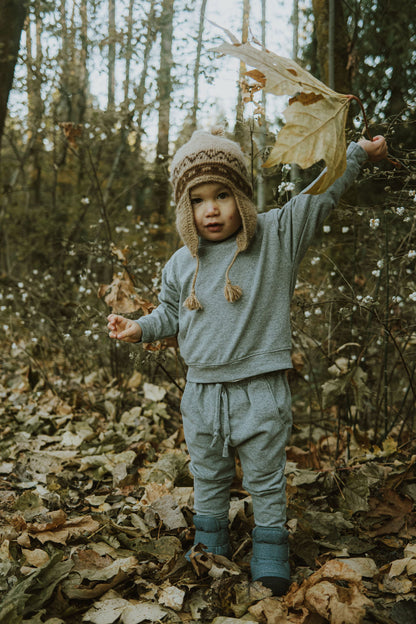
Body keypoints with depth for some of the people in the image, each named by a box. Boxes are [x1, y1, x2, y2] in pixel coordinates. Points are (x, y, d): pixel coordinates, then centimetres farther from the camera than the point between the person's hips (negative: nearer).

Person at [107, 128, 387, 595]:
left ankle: (270, 554, 28)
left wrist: (359, 153, -6)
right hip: (202, 394, 4)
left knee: (266, 482, 9)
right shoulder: (181, 265, 5)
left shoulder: (278, 236, -6)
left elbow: (320, 193, -3)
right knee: (208, 480, 19)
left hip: (260, 393, -4)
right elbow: (171, 314, 18)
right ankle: (210, 549, 39)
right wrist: (140, 328, 3)